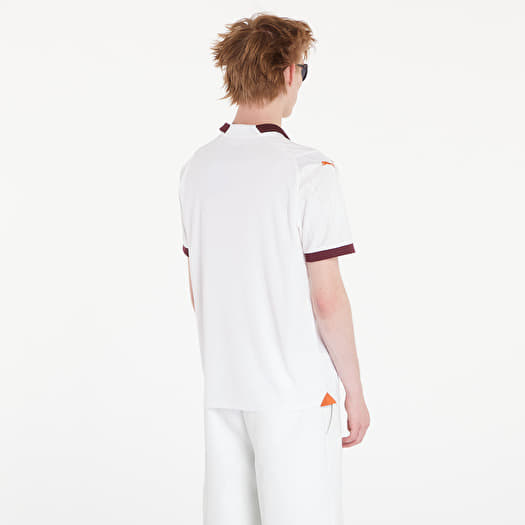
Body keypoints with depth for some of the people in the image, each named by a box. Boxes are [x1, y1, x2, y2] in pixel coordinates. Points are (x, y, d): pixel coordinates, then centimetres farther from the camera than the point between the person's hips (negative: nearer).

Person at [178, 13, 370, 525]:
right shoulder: (308, 170, -15)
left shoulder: (197, 168, 4)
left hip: (222, 386, 6)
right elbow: (326, 298, -15)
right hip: (294, 389, -6)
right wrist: (354, 391, -5)